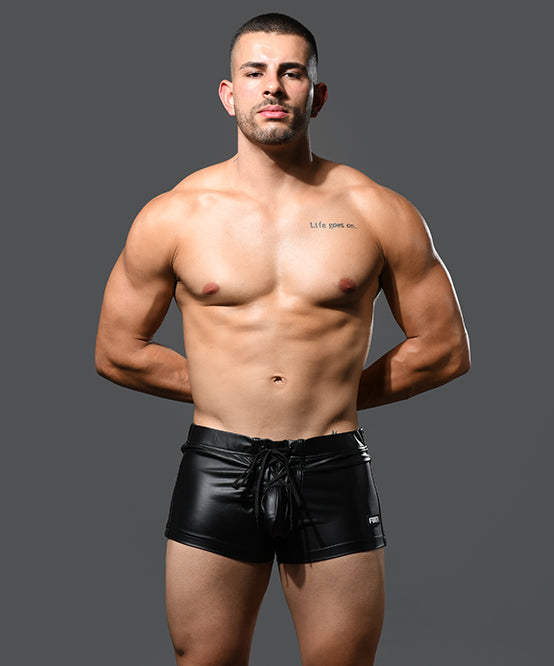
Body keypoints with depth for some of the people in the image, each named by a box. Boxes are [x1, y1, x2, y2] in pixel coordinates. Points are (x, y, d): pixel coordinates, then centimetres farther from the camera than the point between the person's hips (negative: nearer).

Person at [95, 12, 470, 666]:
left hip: (334, 472, 0)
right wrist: (222, 387, 7)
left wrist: (336, 392, 6)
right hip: (217, 470, 0)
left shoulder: (378, 213, 1)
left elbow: (444, 347, 7)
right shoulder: (172, 216, 1)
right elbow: (116, 352, 9)